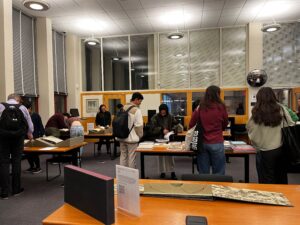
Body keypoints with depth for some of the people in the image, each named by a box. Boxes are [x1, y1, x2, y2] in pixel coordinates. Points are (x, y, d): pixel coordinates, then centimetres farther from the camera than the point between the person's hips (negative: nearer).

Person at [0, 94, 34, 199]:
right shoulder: (22, 107, 5)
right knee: (16, 162, 10)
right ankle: (16, 189, 18)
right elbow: (29, 123, 11)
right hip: (18, 137, 1)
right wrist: (29, 133, 30)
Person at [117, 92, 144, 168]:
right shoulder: (137, 110, -14)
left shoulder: (123, 108, 6)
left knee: (123, 156, 15)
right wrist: (140, 135, -1)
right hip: (132, 138, -6)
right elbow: (139, 125, -15)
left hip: (122, 137, 7)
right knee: (131, 158, 4)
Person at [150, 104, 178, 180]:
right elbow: (153, 128, -10)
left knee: (170, 155, -1)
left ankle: (172, 172, 8)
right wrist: (162, 130, -21)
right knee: (161, 156, 6)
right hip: (159, 139, -1)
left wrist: (172, 130, -12)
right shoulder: (155, 117, -6)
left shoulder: (170, 117, 0)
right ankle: (162, 172, 18)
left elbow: (176, 124, 8)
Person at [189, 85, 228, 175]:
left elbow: (191, 124, 4)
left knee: (203, 173, 11)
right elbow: (225, 124, 7)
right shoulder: (221, 107, -6)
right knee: (218, 173, 8)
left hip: (202, 143, 3)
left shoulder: (200, 107, -2)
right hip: (216, 143, -2)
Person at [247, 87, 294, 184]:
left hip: (265, 150, -4)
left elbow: (249, 128, -5)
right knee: (281, 177, 20)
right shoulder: (281, 109, -3)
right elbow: (291, 125, 4)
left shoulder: (257, 112, -12)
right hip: (281, 148, 4)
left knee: (267, 181, 9)